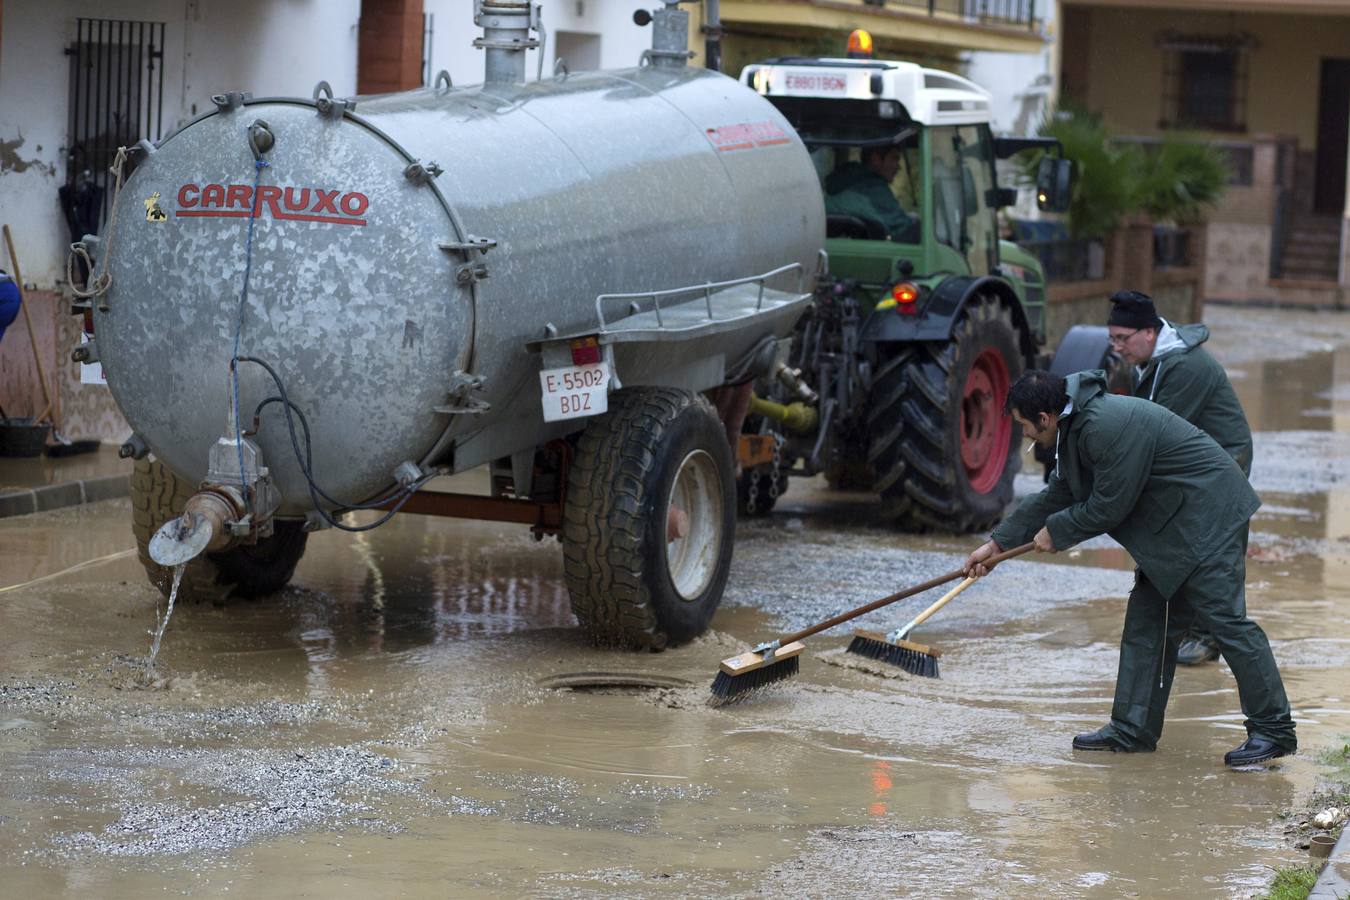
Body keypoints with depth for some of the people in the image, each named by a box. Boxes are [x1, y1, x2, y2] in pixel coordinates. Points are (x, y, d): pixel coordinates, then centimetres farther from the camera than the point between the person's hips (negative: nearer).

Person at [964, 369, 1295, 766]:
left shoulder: (1109, 426, -24)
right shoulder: (1077, 427, 11)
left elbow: (1108, 507, -19)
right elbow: (1057, 494, 22)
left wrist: (1055, 531, -2)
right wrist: (997, 544, 24)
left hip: (1206, 517, -11)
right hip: (1171, 524, 11)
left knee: (1225, 620, -12)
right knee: (1145, 622, 10)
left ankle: (1274, 730, -10)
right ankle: (1132, 730, 14)